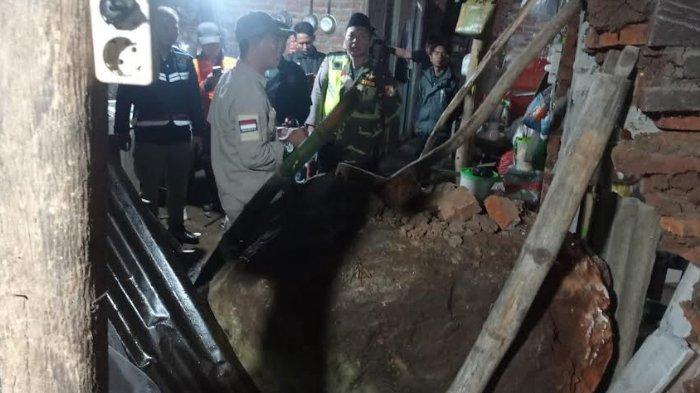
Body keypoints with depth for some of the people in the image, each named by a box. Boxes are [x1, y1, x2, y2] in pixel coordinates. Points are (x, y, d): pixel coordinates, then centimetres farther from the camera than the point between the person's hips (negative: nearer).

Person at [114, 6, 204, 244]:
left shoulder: (184, 60, 8)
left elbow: (194, 98, 8)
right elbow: (124, 98, -3)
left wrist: (198, 131, 5)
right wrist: (122, 131, -6)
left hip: (181, 136, 4)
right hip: (149, 138, -3)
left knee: (179, 187, 14)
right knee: (150, 190, 6)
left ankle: (177, 227, 30)